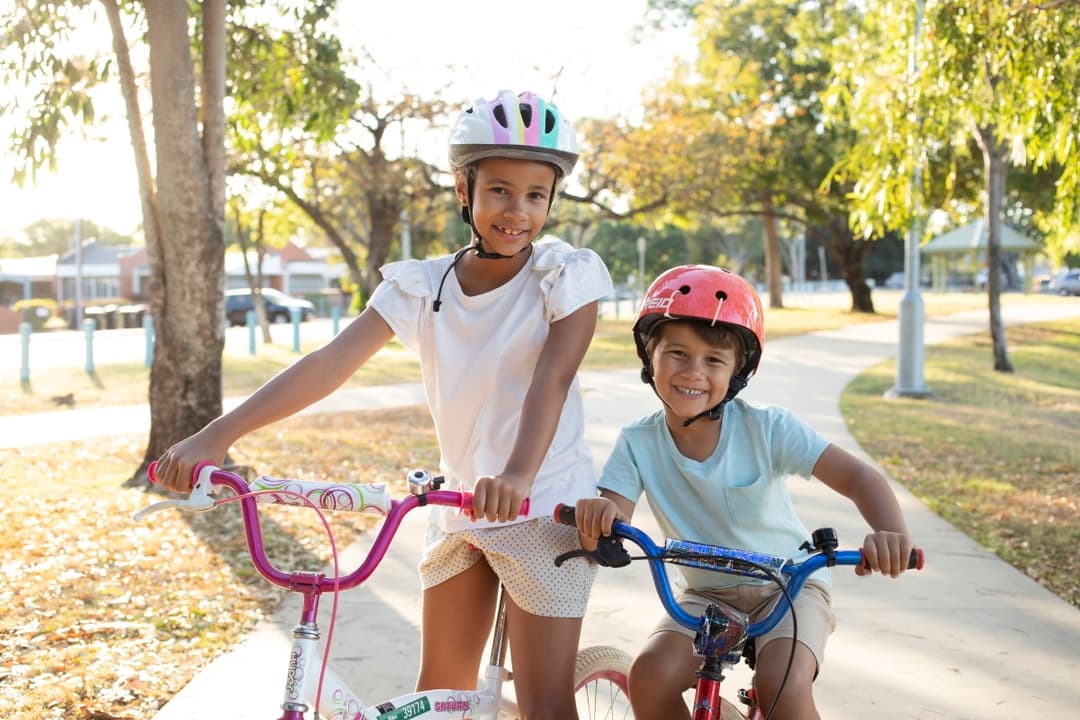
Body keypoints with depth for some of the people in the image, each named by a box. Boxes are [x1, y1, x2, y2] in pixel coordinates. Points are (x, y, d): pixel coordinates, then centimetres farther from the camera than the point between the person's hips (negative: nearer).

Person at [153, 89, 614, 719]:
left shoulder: (568, 275, -11)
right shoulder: (421, 286, -2)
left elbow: (552, 378, -26)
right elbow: (331, 362, -13)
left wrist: (519, 475, -46)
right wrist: (217, 434, -25)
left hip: (544, 508, -4)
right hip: (458, 508, 4)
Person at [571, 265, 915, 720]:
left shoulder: (766, 429, -19)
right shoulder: (638, 443, -12)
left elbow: (857, 476, -25)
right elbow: (612, 526, -20)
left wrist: (889, 532, -47)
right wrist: (595, 515, -46)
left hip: (788, 585, -2)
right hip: (707, 594, 3)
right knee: (650, 676, -23)